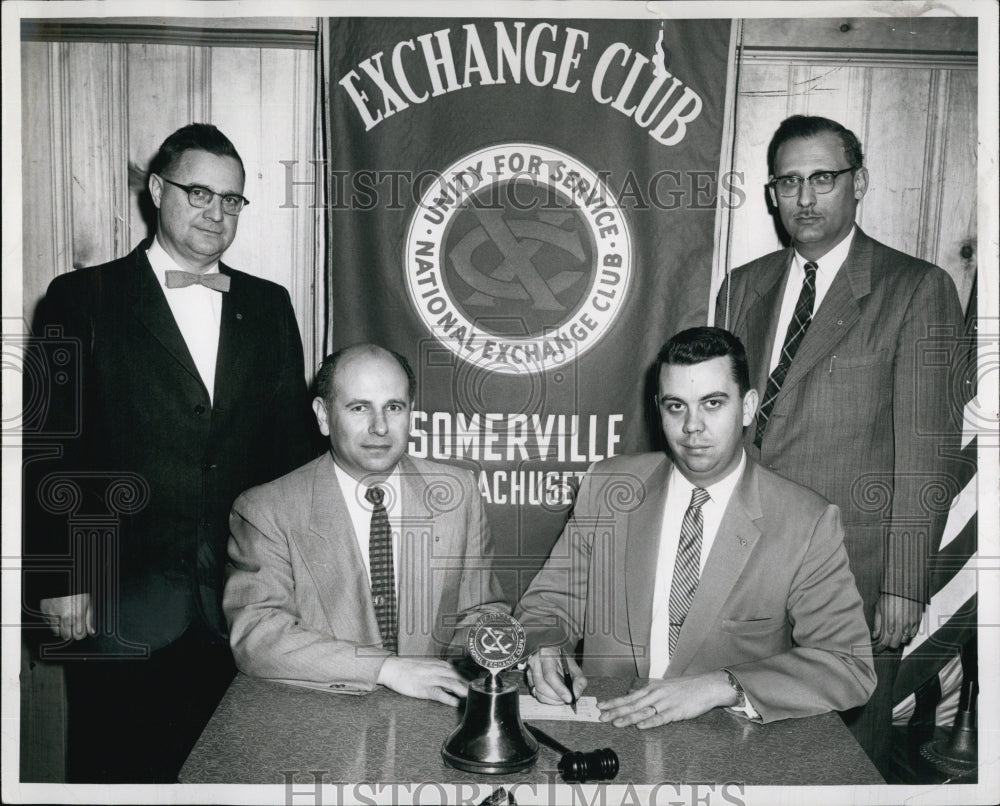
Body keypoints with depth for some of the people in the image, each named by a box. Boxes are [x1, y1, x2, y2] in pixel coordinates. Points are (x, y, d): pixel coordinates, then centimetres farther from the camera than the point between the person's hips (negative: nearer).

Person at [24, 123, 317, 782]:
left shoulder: (269, 306, 9)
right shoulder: (83, 299, 0)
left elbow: (294, 438, 9)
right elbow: (53, 449, -3)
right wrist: (59, 580, -8)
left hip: (244, 597, 3)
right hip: (119, 602, -2)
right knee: (119, 769, 10)